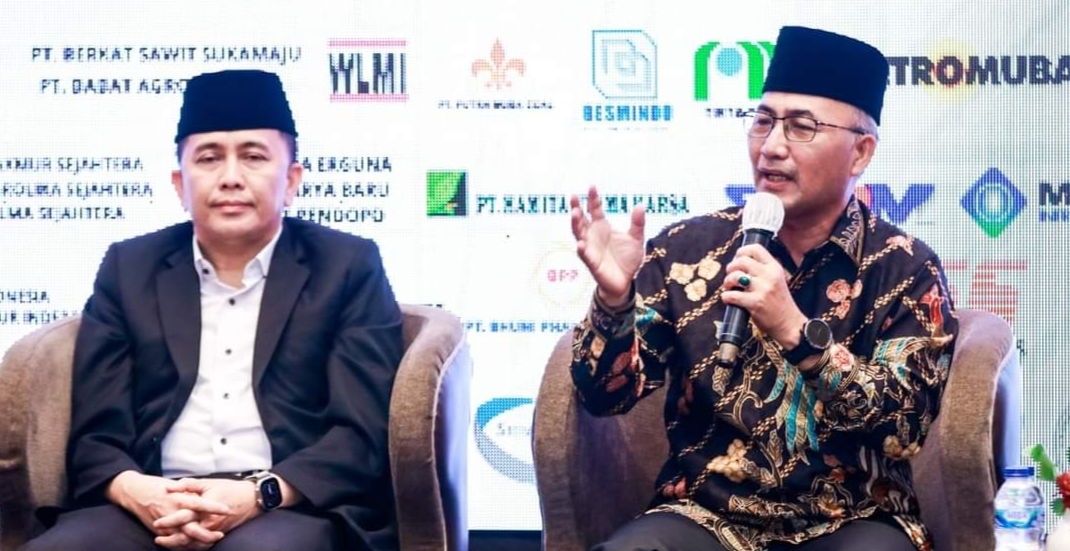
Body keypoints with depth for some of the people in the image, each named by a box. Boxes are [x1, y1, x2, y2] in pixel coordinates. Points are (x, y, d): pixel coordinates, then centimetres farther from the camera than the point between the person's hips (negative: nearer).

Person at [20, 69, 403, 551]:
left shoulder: (348, 267, 9)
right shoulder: (129, 269, 16)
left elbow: (365, 431, 0)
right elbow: (94, 432, 10)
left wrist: (261, 494, -16)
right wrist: (133, 491, -13)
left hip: (295, 508, -2)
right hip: (153, 507, 3)